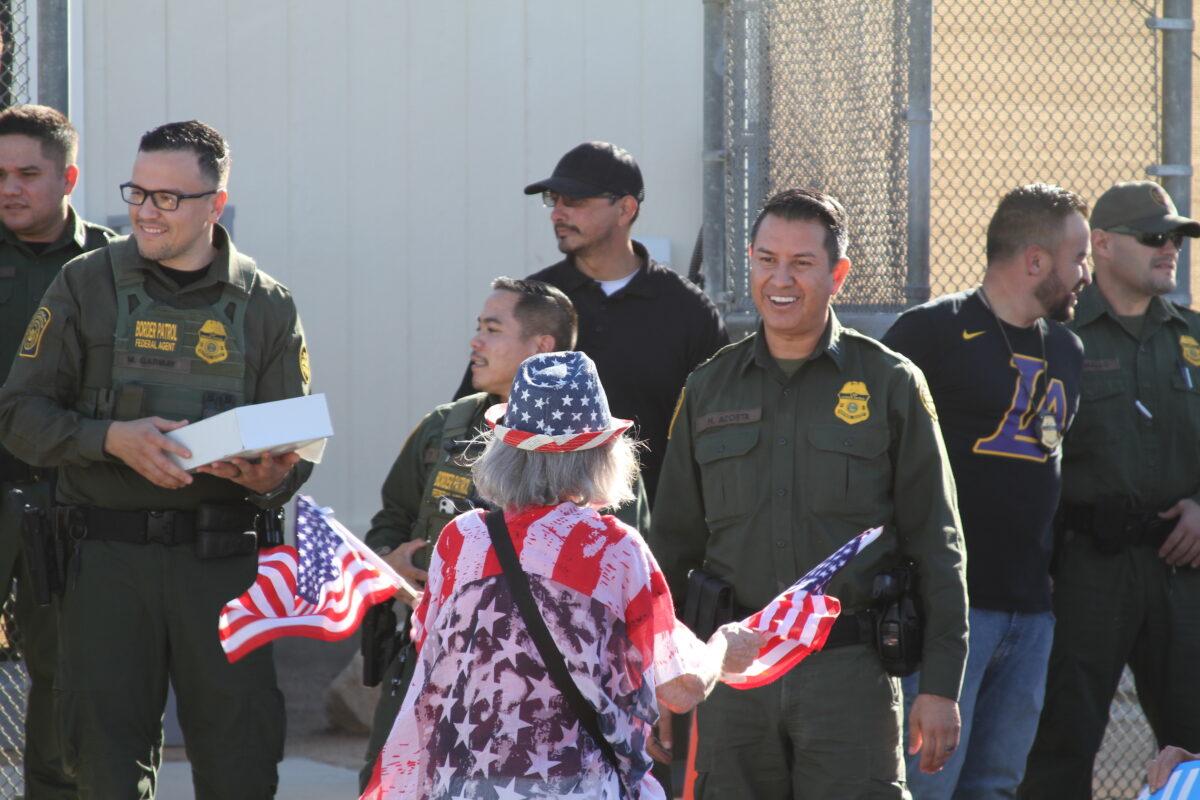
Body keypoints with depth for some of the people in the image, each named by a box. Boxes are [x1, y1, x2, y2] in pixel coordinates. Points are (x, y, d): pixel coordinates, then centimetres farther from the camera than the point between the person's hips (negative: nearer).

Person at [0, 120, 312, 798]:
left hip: (222, 560, 0)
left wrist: (269, 477, -14)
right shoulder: (88, 286, 6)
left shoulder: (266, 305, 9)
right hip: (108, 557, 0)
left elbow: (297, 443, 10)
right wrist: (113, 438, -15)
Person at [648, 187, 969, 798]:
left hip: (851, 674, -3)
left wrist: (940, 688, -3)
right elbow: (673, 543, 16)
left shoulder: (890, 386, 3)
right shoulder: (709, 390, 12)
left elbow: (936, 547, 3)